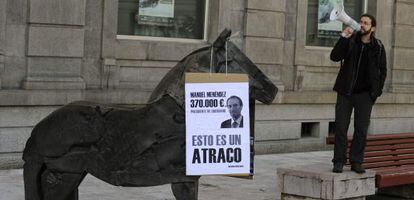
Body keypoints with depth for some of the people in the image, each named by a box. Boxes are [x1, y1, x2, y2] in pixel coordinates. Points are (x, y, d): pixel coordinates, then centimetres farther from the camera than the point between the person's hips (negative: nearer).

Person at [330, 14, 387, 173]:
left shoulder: (378, 47, 0)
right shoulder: (350, 40, -1)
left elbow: (383, 71, 8)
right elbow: (334, 57, -11)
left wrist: (377, 92, 0)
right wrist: (343, 38, -21)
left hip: (365, 94, 0)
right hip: (345, 92, 0)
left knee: (361, 129, 1)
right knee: (340, 127, -1)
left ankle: (356, 162, 10)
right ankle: (339, 161, 7)